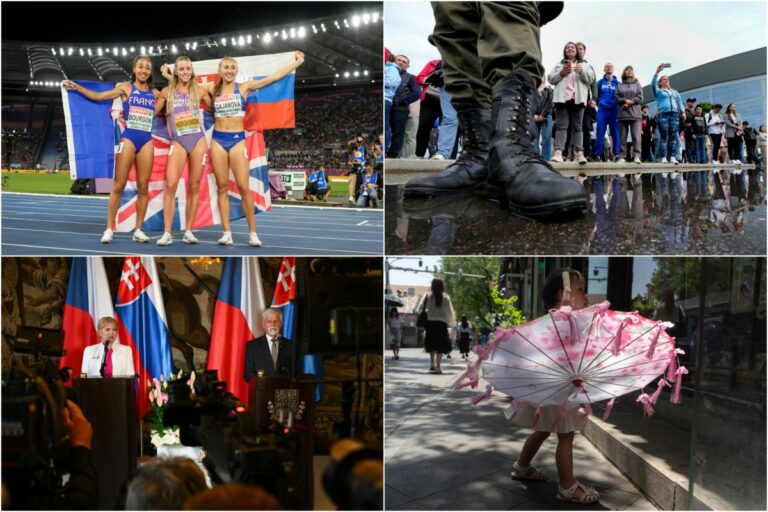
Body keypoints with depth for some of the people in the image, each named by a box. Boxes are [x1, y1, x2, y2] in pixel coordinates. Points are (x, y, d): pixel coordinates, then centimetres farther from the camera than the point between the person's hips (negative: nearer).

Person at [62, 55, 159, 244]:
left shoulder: (155, 93, 12)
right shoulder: (126, 88, 6)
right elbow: (97, 96, 4)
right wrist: (75, 86, -1)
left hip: (147, 141, 2)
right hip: (129, 138, -2)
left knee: (143, 187, 1)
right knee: (118, 185, -4)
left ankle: (138, 230, 7)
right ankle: (109, 229, 0)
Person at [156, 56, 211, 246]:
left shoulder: (199, 90, 7)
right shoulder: (167, 92, 7)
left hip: (198, 141, 1)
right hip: (178, 142, -1)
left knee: (194, 187, 3)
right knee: (171, 185, -14)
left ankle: (188, 230, 10)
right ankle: (167, 233, -10)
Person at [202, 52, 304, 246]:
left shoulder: (244, 87, 3)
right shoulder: (212, 90, 8)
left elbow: (274, 77, 4)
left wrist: (298, 62, 4)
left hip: (238, 139, -2)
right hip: (218, 140, 2)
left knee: (244, 187, -7)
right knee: (222, 187, 1)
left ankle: (252, 233, 0)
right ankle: (227, 232, 4)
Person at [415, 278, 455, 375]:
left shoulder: (427, 296, 1)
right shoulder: (445, 297, 0)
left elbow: (420, 308, -5)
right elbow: (450, 311, 3)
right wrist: (452, 321, 16)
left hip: (430, 322, 1)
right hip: (442, 322, -1)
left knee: (431, 344, 18)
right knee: (441, 345, 3)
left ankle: (432, 363, 12)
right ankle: (438, 366, -4)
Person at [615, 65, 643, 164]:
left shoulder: (637, 84, 12)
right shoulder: (620, 85, 14)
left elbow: (640, 98, 3)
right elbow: (617, 98, 4)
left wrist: (630, 102, -9)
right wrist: (625, 101, -12)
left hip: (635, 113, -1)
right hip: (623, 114, 1)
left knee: (636, 136, -12)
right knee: (623, 137, 2)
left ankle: (637, 156, -14)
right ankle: (622, 157, 3)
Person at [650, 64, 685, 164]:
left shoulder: (674, 92, 27)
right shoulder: (658, 91, 14)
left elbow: (679, 102, 20)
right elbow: (653, 84, -5)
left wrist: (683, 112, 4)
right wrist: (657, 72, -17)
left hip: (674, 114, 4)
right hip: (663, 115, -4)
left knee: (673, 137, -3)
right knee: (664, 137, -9)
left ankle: (672, 157, -4)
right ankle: (663, 158, -11)